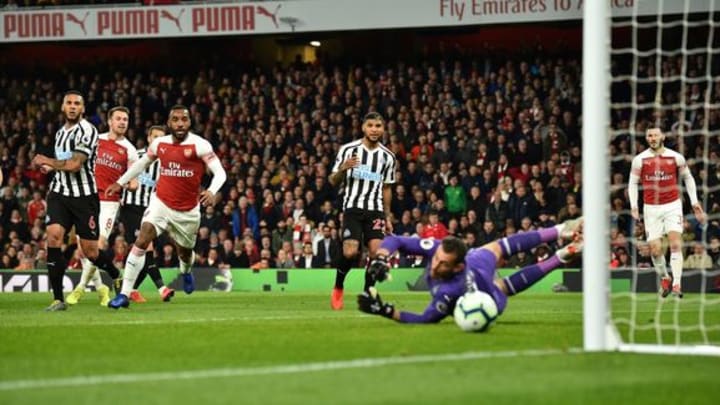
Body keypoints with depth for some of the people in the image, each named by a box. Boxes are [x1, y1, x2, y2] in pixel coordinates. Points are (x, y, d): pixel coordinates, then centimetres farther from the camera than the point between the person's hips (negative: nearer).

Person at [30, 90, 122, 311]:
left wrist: (47, 162, -5)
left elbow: (74, 165, -19)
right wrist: (52, 168, 11)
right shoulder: (60, 133, 15)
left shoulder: (87, 131, -11)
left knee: (91, 251, -1)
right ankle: (58, 299, -16)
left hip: (84, 196, -5)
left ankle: (118, 278, 32)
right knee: (53, 236, -18)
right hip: (60, 193, 5)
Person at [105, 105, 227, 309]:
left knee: (185, 252, 18)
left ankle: (186, 271, 58)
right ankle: (124, 294, -20)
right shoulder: (159, 143, -1)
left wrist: (212, 191, -36)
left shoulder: (199, 145, -13)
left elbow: (220, 172, -17)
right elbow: (142, 163, 19)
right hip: (161, 203, 1)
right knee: (142, 241, -20)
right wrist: (120, 183, 19)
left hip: (188, 211, -1)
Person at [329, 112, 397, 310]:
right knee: (350, 252, -18)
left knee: (376, 251, -16)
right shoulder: (348, 150, 0)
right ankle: (338, 287, 9)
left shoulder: (388, 156, 9)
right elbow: (333, 181, 3)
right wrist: (342, 169, -18)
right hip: (352, 207, -3)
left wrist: (387, 217, 17)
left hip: (375, 210, 3)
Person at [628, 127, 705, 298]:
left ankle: (677, 283, -18)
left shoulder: (676, 157, -1)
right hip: (651, 208, 1)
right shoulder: (640, 160, -1)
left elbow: (688, 178, 13)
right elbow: (633, 183, 7)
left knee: (675, 244, -16)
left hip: (672, 205, -1)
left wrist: (694, 202, 9)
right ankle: (664, 278, 23)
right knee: (655, 250, -3)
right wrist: (633, 206, -5)